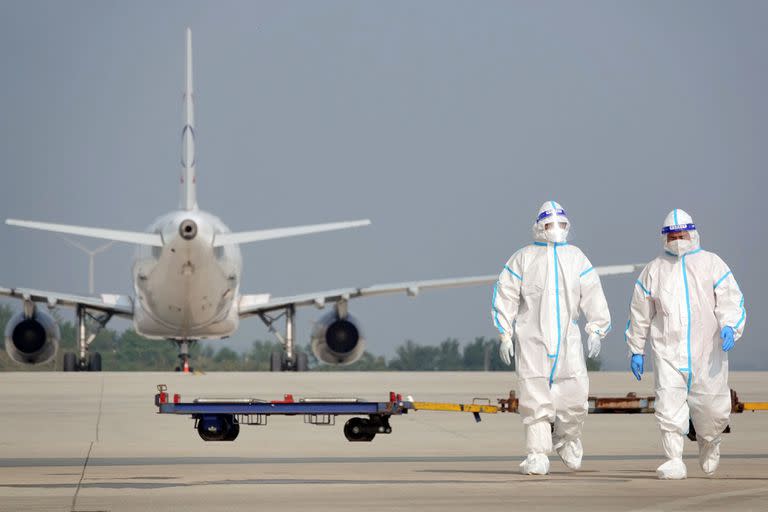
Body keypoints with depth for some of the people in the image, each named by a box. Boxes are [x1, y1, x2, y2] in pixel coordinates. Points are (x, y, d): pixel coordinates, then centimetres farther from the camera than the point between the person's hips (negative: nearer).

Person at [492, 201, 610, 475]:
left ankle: (567, 437, 20)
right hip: (532, 338, -2)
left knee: (575, 392, -7)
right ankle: (537, 455, -1)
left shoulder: (576, 257, 12)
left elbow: (593, 296, 9)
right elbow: (505, 296, 5)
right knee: (535, 397, -6)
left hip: (567, 338, 2)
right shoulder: (524, 258, 5)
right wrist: (505, 336, 0)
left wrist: (595, 331, -1)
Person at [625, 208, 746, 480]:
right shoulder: (653, 270, 11)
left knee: (712, 409, 3)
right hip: (667, 349, 1)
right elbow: (640, 314, 17)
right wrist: (636, 351, 16)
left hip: (707, 349, -1)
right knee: (669, 404, -14)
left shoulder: (712, 264, 6)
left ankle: (708, 442, 35)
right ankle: (674, 462, -11)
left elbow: (731, 301, -1)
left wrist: (729, 327, -20)